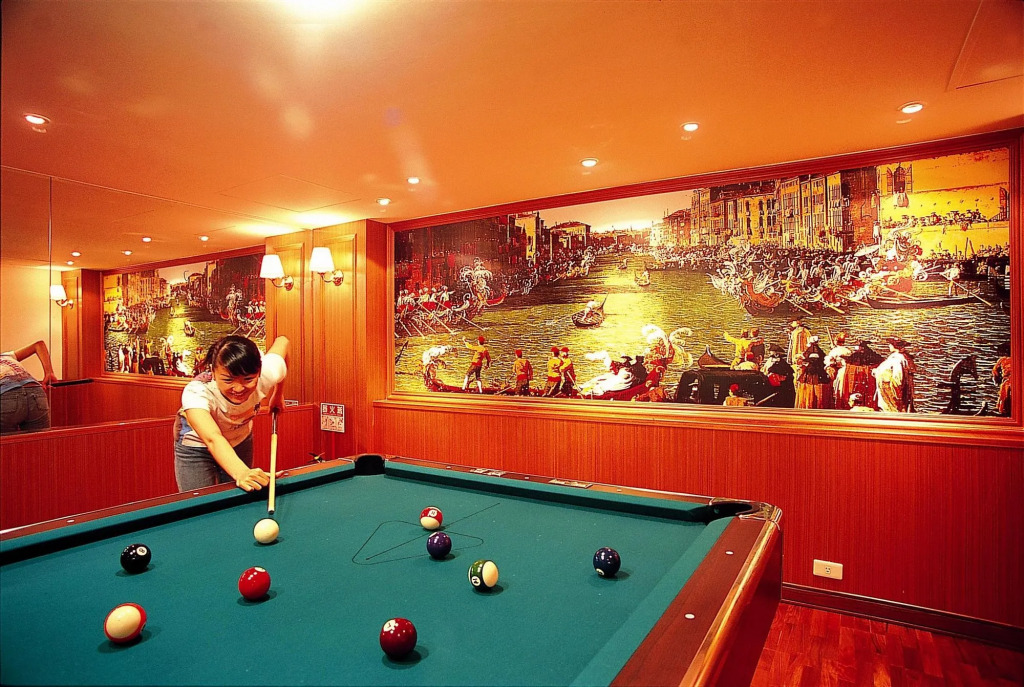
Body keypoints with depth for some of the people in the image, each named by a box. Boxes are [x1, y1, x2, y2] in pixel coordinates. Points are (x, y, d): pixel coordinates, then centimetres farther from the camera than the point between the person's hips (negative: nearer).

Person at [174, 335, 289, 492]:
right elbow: (213, 439, -56)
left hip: (241, 440, 3)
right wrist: (241, 473, -75)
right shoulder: (196, 392, -42)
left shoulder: (268, 375, -33)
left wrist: (278, 395, -5)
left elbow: (282, 341, -12)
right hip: (196, 444, -3)